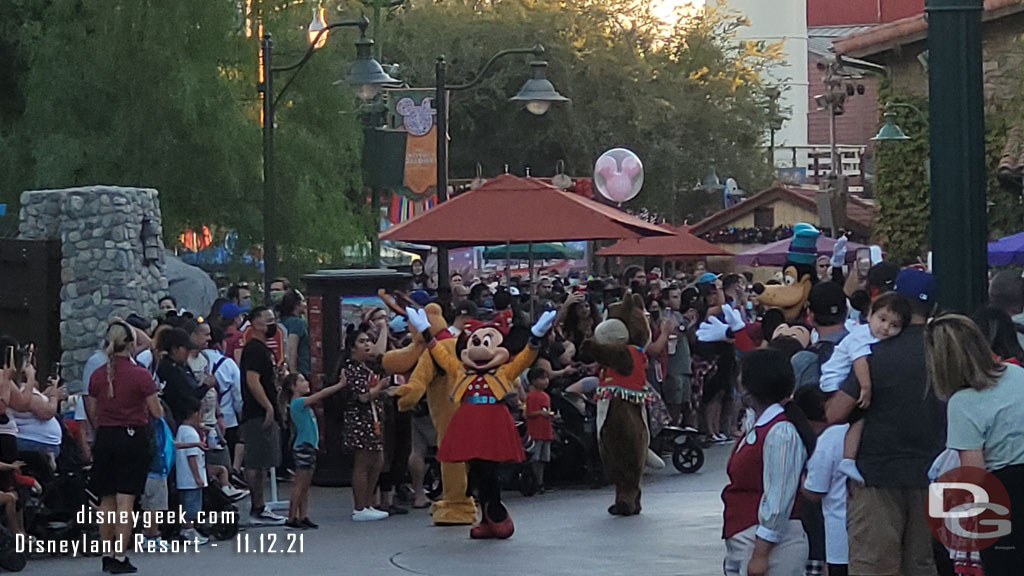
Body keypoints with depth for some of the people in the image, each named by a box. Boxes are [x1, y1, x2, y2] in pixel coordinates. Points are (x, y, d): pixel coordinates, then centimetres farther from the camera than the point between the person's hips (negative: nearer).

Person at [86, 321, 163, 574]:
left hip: (105, 437, 4)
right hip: (133, 437, -4)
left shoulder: (97, 376, 0)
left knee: (107, 500, 13)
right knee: (126, 500, -2)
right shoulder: (140, 375, -12)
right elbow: (156, 412, -7)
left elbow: (93, 412, 8)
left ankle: (107, 555, 18)